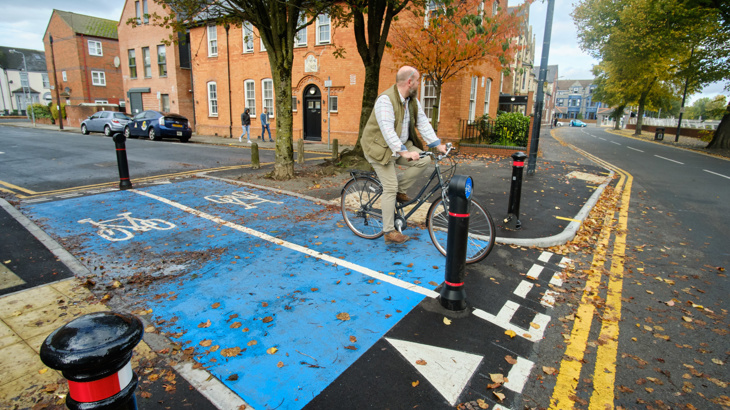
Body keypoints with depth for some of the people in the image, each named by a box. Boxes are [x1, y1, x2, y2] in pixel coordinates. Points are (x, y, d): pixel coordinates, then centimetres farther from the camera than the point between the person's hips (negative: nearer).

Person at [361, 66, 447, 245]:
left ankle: (400, 191, 5)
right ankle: (389, 232, -1)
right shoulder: (386, 99, -23)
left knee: (424, 159, -14)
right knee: (390, 187, -11)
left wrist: (437, 144, -8)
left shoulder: (412, 100, 4)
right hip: (381, 147, -7)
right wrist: (404, 152, -37)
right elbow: (387, 131, -31)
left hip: (401, 145, 8)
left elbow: (423, 122, 2)